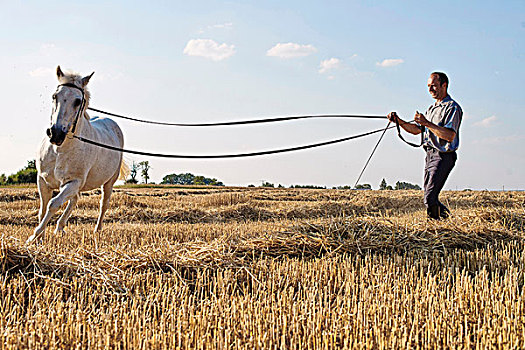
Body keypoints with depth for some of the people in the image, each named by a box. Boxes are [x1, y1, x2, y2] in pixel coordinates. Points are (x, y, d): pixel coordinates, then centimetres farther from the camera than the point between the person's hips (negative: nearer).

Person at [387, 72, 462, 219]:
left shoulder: (452, 108, -9)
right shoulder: (432, 108, 20)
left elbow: (450, 135, -22)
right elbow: (416, 130, 21)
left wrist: (427, 123, -22)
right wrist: (399, 121, 7)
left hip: (443, 156, -9)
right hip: (430, 155, 9)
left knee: (430, 198, -16)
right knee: (430, 198, 10)